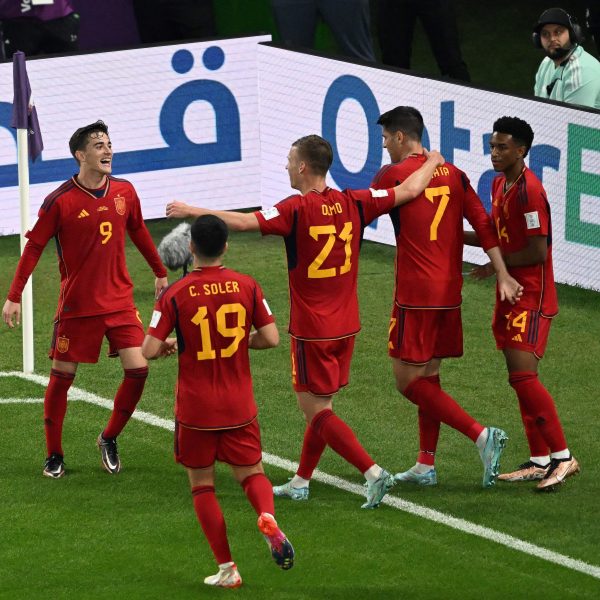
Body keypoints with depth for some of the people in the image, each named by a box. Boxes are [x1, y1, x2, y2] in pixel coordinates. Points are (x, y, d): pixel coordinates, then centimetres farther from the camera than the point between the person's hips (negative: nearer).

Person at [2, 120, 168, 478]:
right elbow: (34, 247, -6)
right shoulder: (60, 201, -12)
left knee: (138, 369, -8)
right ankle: (54, 455, 18)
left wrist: (160, 272, 25)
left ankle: (110, 439, 14)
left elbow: (138, 231, 18)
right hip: (76, 306, -3)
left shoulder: (124, 192, 1)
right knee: (62, 377, 2)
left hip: (119, 301, 3)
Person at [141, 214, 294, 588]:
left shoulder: (176, 294, -11)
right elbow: (271, 338, -5)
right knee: (252, 473, 15)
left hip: (195, 410, -2)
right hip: (240, 406, 2)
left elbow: (149, 350, -14)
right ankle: (268, 517, -19)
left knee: (203, 486, 11)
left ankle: (227, 568, 6)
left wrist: (168, 345, 9)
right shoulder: (247, 286, -5)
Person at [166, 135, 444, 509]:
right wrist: (432, 162, 27)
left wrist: (192, 211, -14)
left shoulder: (297, 210, -17)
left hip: (311, 330, -7)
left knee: (314, 408, -1)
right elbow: (409, 190, 8)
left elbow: (243, 222, -24)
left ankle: (373, 472, -11)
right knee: (320, 406, 15)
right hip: (346, 326, 7)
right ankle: (301, 483, 24)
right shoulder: (353, 203, 0)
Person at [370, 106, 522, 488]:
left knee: (408, 379, -3)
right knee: (428, 376, 15)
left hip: (416, 295, -7)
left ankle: (481, 435, -15)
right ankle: (426, 466, 17)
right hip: (450, 293, 7)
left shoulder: (393, 175, -9)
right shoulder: (452, 174, 9)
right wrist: (502, 275, 3)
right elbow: (483, 224, 4)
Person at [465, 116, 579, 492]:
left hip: (532, 298, -10)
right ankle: (540, 461, 15)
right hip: (512, 296, 10)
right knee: (521, 379, 10)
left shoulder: (529, 190, -18)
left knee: (523, 376, -16)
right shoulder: (500, 184, 12)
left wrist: (494, 266, -11)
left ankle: (563, 457, -10)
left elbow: (537, 252, -21)